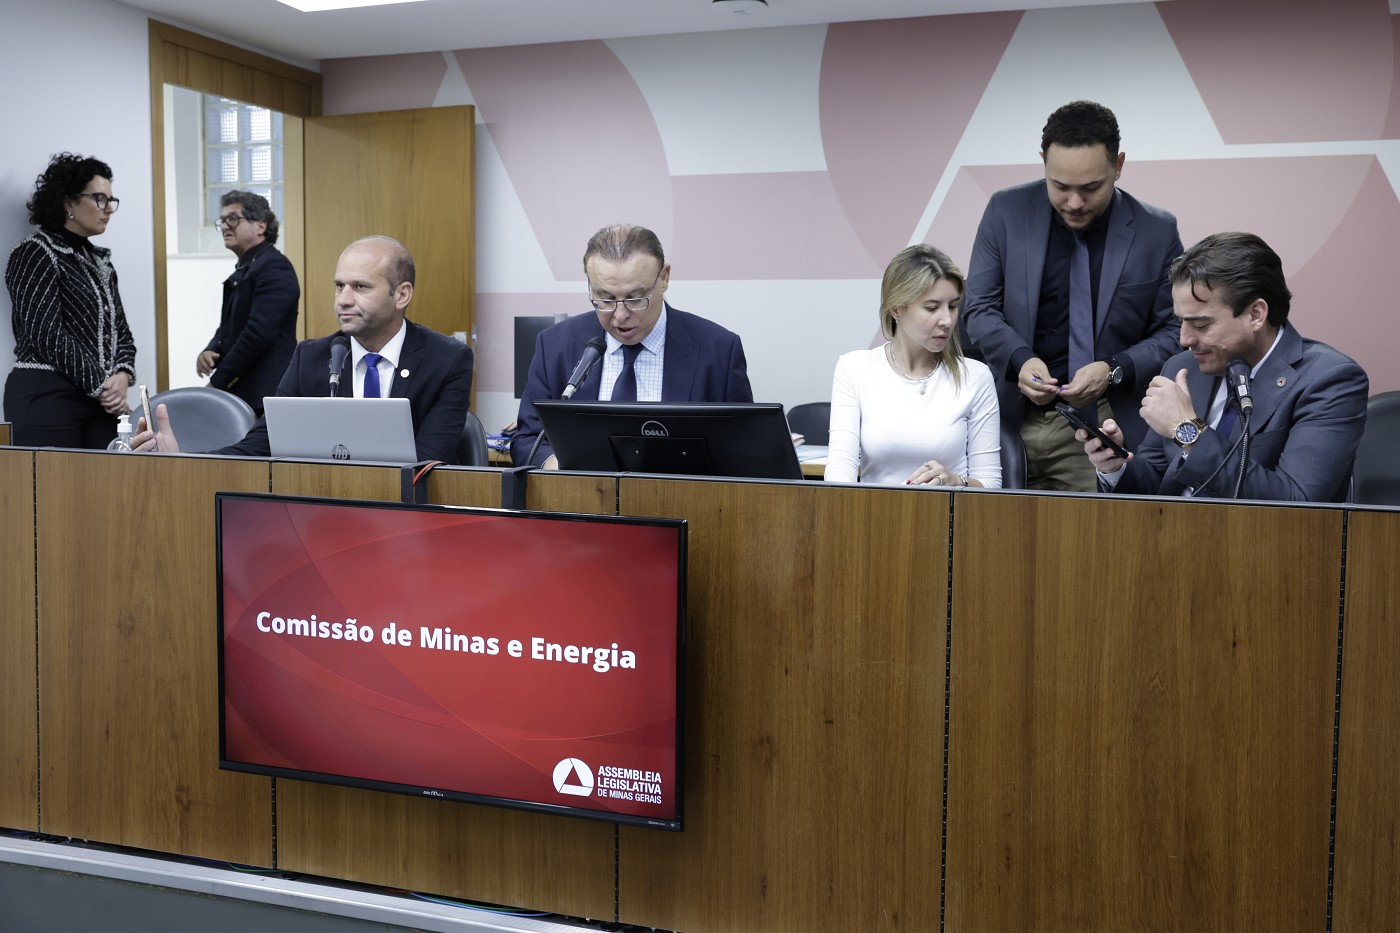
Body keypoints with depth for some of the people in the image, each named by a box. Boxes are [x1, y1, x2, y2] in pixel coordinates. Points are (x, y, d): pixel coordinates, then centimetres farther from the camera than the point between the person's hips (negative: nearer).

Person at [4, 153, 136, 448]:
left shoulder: (100, 260, 18)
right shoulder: (35, 254, -5)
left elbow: (120, 330, 16)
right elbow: (47, 335, -14)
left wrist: (122, 375, -5)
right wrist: (102, 385, -12)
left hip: (101, 399, 7)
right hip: (47, 399, -7)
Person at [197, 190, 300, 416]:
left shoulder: (274, 267, -11)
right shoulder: (242, 272, 18)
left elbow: (258, 333, -18)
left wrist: (217, 383, -13)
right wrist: (209, 352, 1)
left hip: (264, 396, -9)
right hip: (241, 393, 9)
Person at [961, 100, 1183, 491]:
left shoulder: (1157, 232, 0)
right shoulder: (1007, 211, 2)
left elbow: (1173, 332, 4)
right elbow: (979, 308, 2)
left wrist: (1114, 371, -14)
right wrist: (1019, 359, -17)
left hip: (1101, 429, -1)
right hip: (1007, 420, 1)